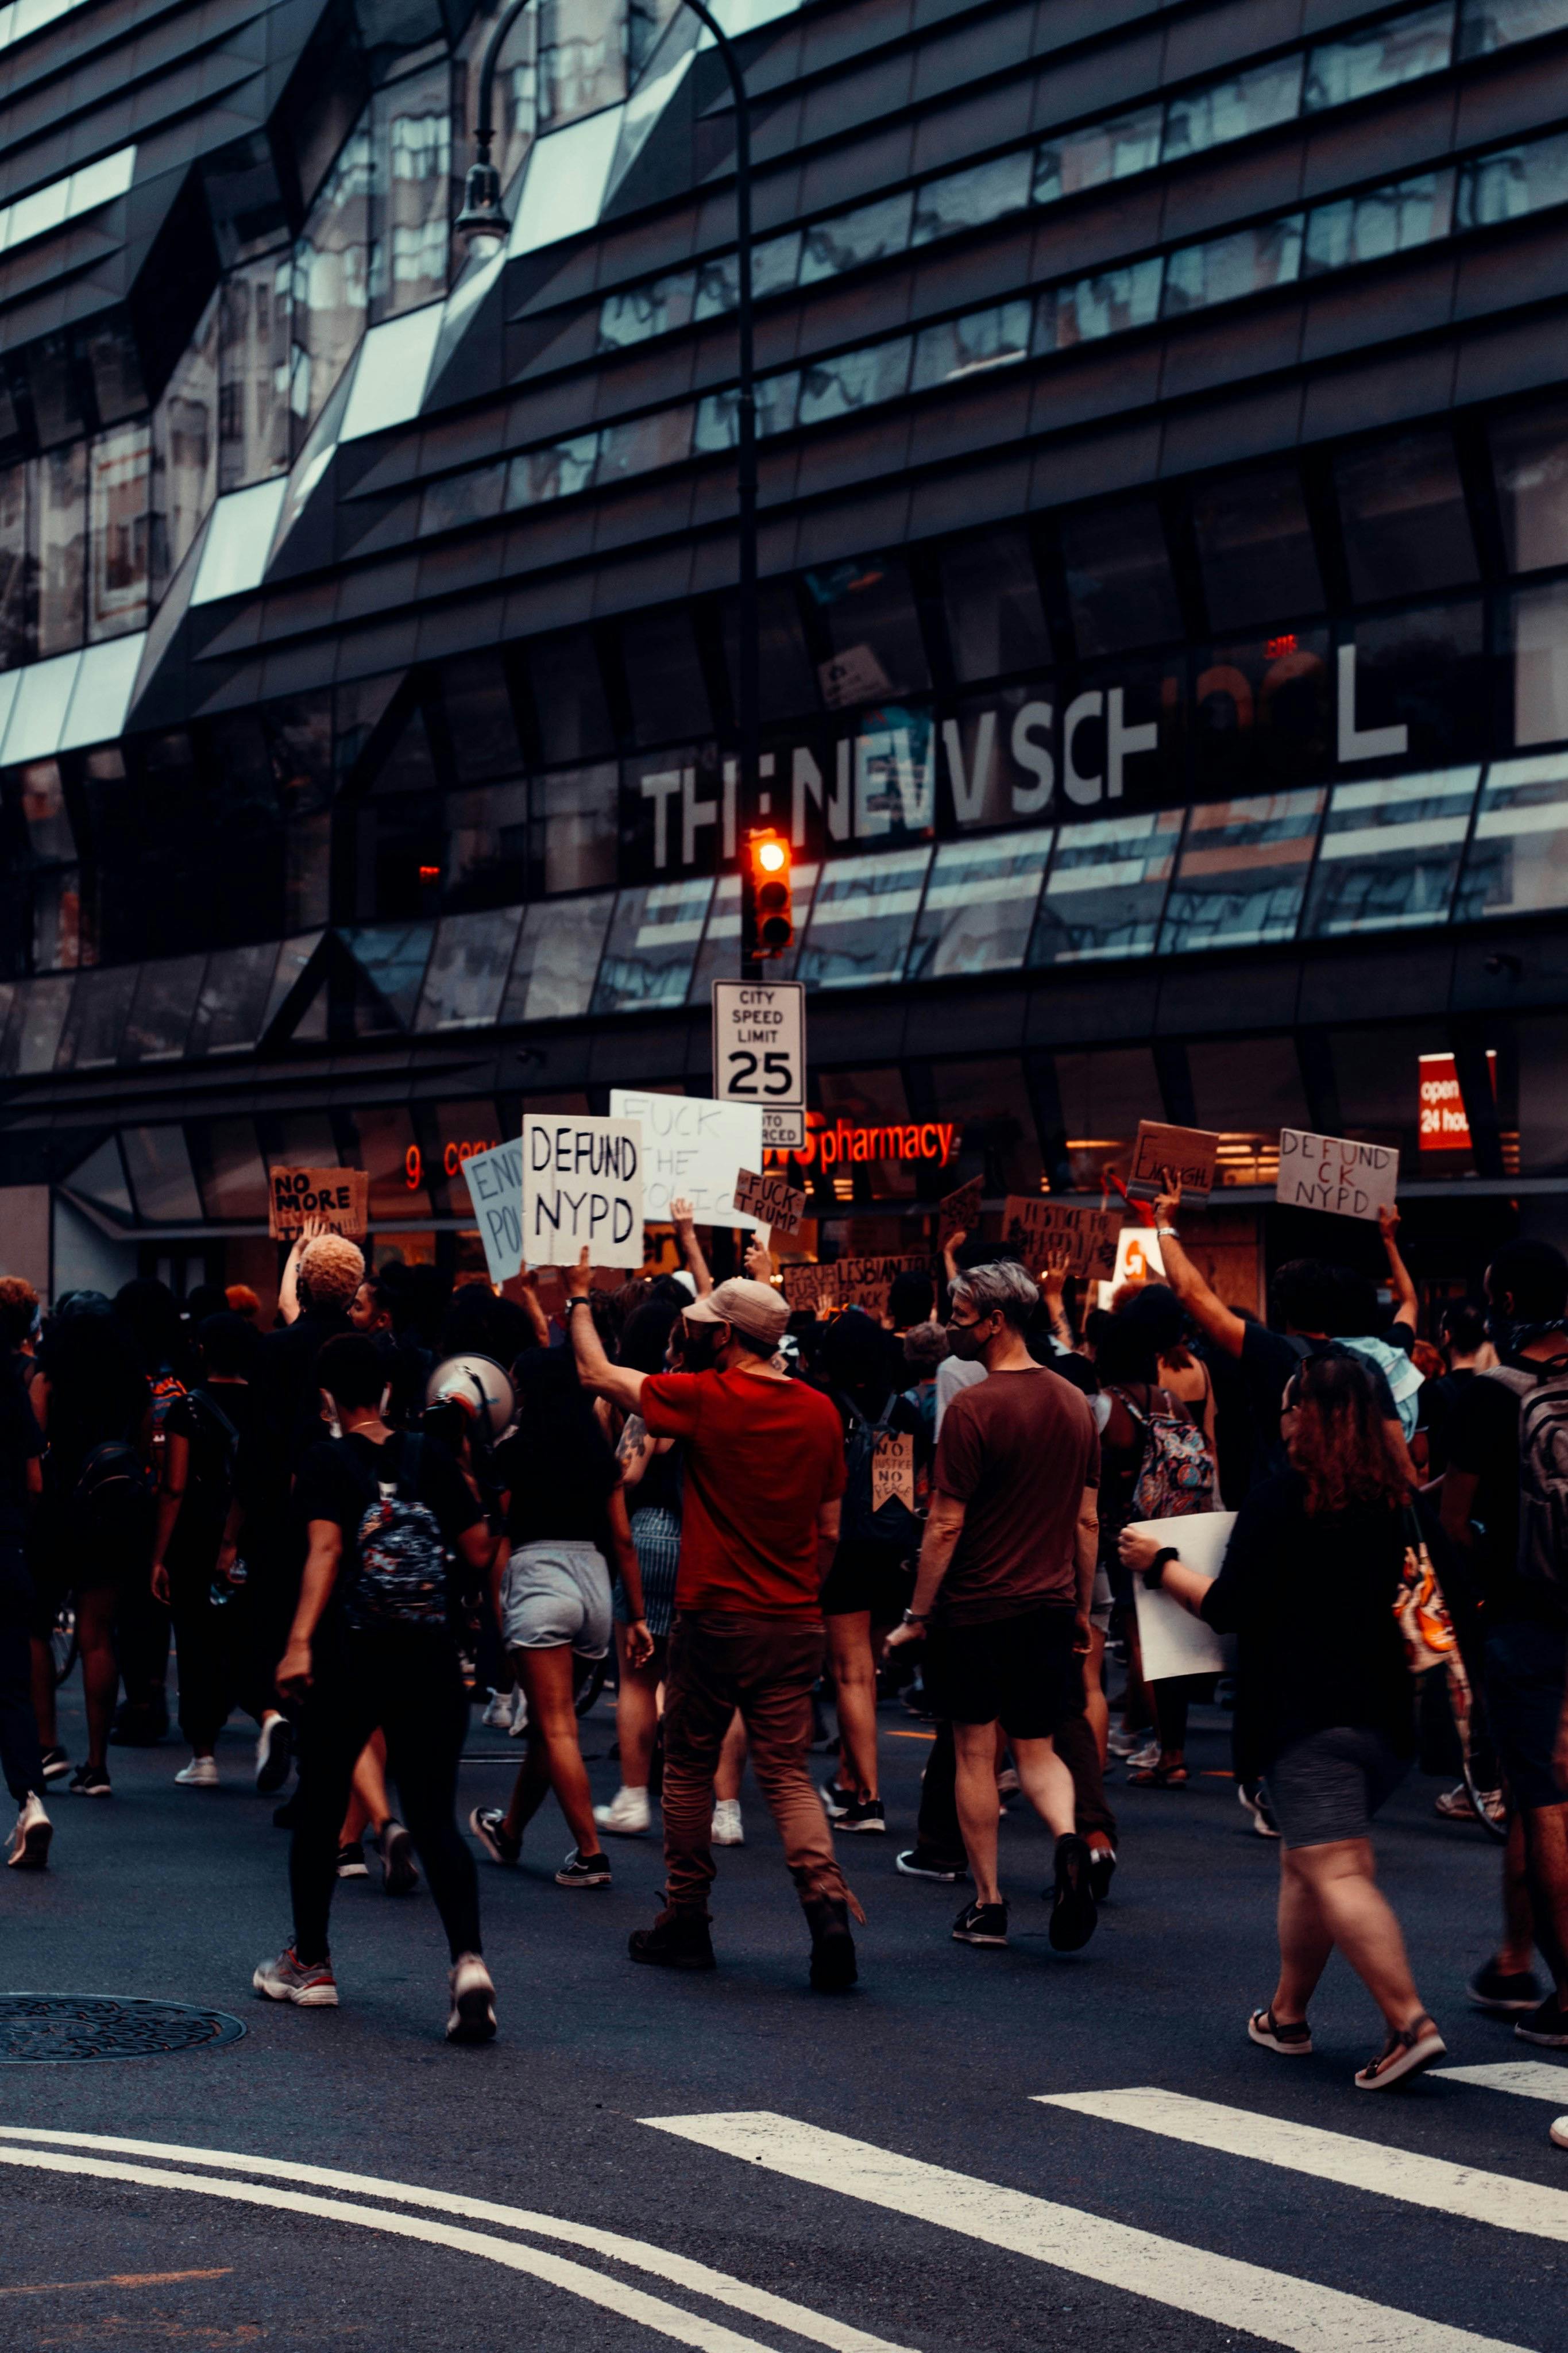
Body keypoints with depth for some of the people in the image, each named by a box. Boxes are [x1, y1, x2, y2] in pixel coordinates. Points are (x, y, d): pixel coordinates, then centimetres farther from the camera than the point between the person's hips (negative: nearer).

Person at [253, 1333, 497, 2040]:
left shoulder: (328, 1462, -4)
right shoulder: (429, 1457, 6)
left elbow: (325, 1550, -17)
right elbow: (479, 1553, 6)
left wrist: (299, 1642, -23)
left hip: (349, 1661, -3)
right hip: (430, 1663, 3)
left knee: (320, 1809, 15)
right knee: (435, 1819, 2)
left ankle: (310, 1962, 27)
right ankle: (469, 1960, -20)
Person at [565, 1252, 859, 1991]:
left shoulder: (704, 1398, -11)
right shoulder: (819, 1412, 4)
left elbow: (599, 1373, 3)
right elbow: (829, 1529, 11)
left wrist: (578, 1300, 19)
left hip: (716, 1618, -4)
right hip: (796, 1623, 4)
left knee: (689, 1767, 11)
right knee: (788, 1773, 4)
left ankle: (684, 1923, 20)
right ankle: (826, 1902, -17)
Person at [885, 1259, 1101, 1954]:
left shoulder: (972, 1408, -14)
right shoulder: (1075, 1404, 5)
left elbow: (945, 1526, -13)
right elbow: (1087, 1520, 11)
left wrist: (917, 1616, -6)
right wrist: (1082, 1608, 19)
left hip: (977, 1610, -5)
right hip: (1050, 1607, 5)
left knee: (975, 1752, 7)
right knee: (1036, 1748, 14)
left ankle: (987, 1904, 12)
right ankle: (1069, 1837, -14)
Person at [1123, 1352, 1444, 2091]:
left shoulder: (1279, 1501, -9)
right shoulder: (1389, 1502, 11)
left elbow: (1229, 1608, -8)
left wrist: (1161, 1565, 7)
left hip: (1306, 1713, -7)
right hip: (1383, 1706, 7)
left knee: (1337, 1873, -12)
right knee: (1303, 1861, 20)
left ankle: (1409, 2023, -24)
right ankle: (1287, 2014, 28)